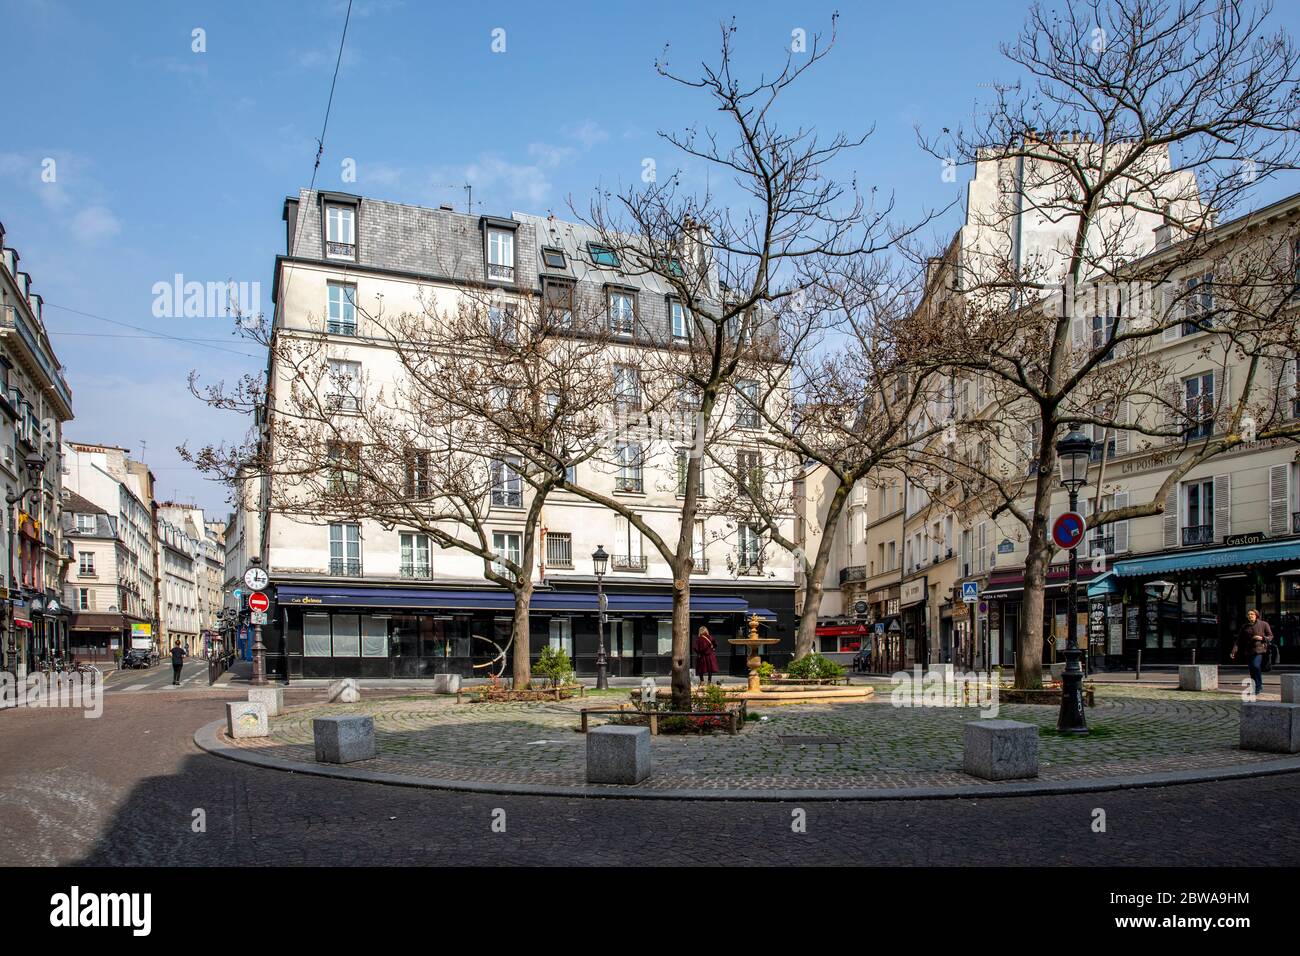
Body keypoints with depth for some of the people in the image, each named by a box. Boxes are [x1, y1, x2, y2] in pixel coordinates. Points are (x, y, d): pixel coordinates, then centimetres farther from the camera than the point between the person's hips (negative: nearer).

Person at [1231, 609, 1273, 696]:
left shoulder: (1263, 624, 5)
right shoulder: (1245, 627, 13)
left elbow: (1270, 636, 7)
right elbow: (1239, 640, 12)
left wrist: (1262, 638, -13)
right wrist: (1234, 650, 3)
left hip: (1259, 649, -5)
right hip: (1248, 651, 5)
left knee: (1256, 666, -23)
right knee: (1252, 671, 5)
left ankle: (1258, 687, -13)